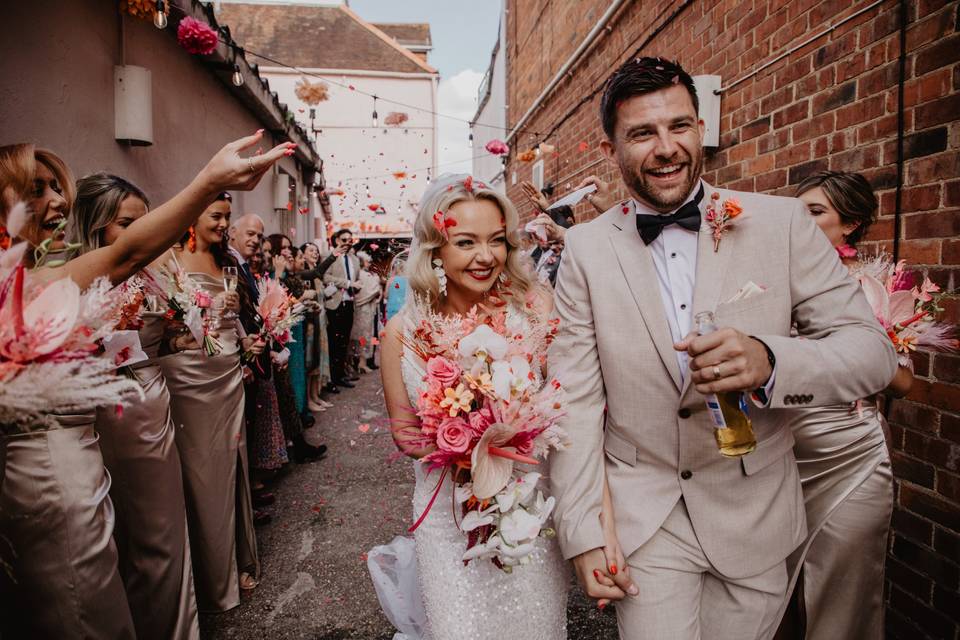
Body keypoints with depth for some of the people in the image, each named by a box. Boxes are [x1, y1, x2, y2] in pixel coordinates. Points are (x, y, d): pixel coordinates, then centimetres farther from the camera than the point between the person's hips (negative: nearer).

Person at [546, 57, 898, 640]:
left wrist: (768, 361, -28)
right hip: (642, 519, -1)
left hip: (754, 518, 1)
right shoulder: (586, 248, -6)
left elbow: (874, 350, -7)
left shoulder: (782, 223, -6)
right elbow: (574, 399, -7)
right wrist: (585, 532, -8)